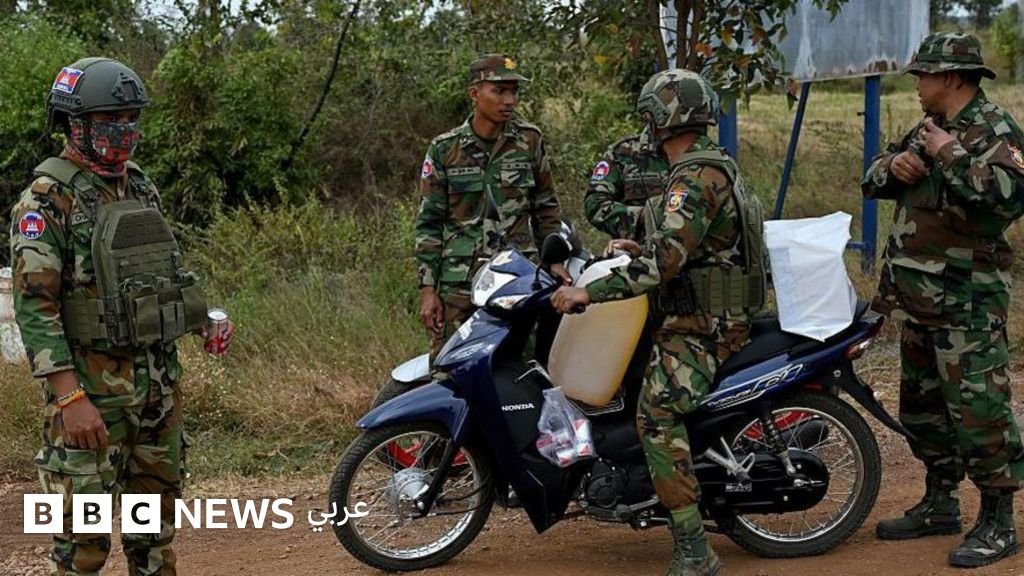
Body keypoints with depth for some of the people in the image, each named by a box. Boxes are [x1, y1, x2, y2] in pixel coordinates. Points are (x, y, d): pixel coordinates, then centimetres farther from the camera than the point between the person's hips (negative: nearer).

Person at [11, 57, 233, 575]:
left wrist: (205, 323, 5)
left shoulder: (140, 189, 13)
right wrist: (70, 398, -24)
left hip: (158, 380, 7)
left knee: (156, 520, 15)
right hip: (91, 386, -7)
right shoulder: (48, 199, -11)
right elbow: (34, 306, -17)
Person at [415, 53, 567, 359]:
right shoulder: (444, 149, 4)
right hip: (459, 279, 0)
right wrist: (428, 289, 0)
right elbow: (428, 222, 5)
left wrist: (555, 259, 8)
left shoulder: (530, 141, 7)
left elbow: (546, 207, 16)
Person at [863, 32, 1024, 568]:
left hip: (966, 305, -10)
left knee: (978, 410, -8)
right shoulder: (929, 129, 15)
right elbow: (872, 179, 20)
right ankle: (939, 504, 30)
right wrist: (894, 165, -2)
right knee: (922, 406, 17)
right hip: (919, 300, 10)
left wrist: (949, 156, -24)